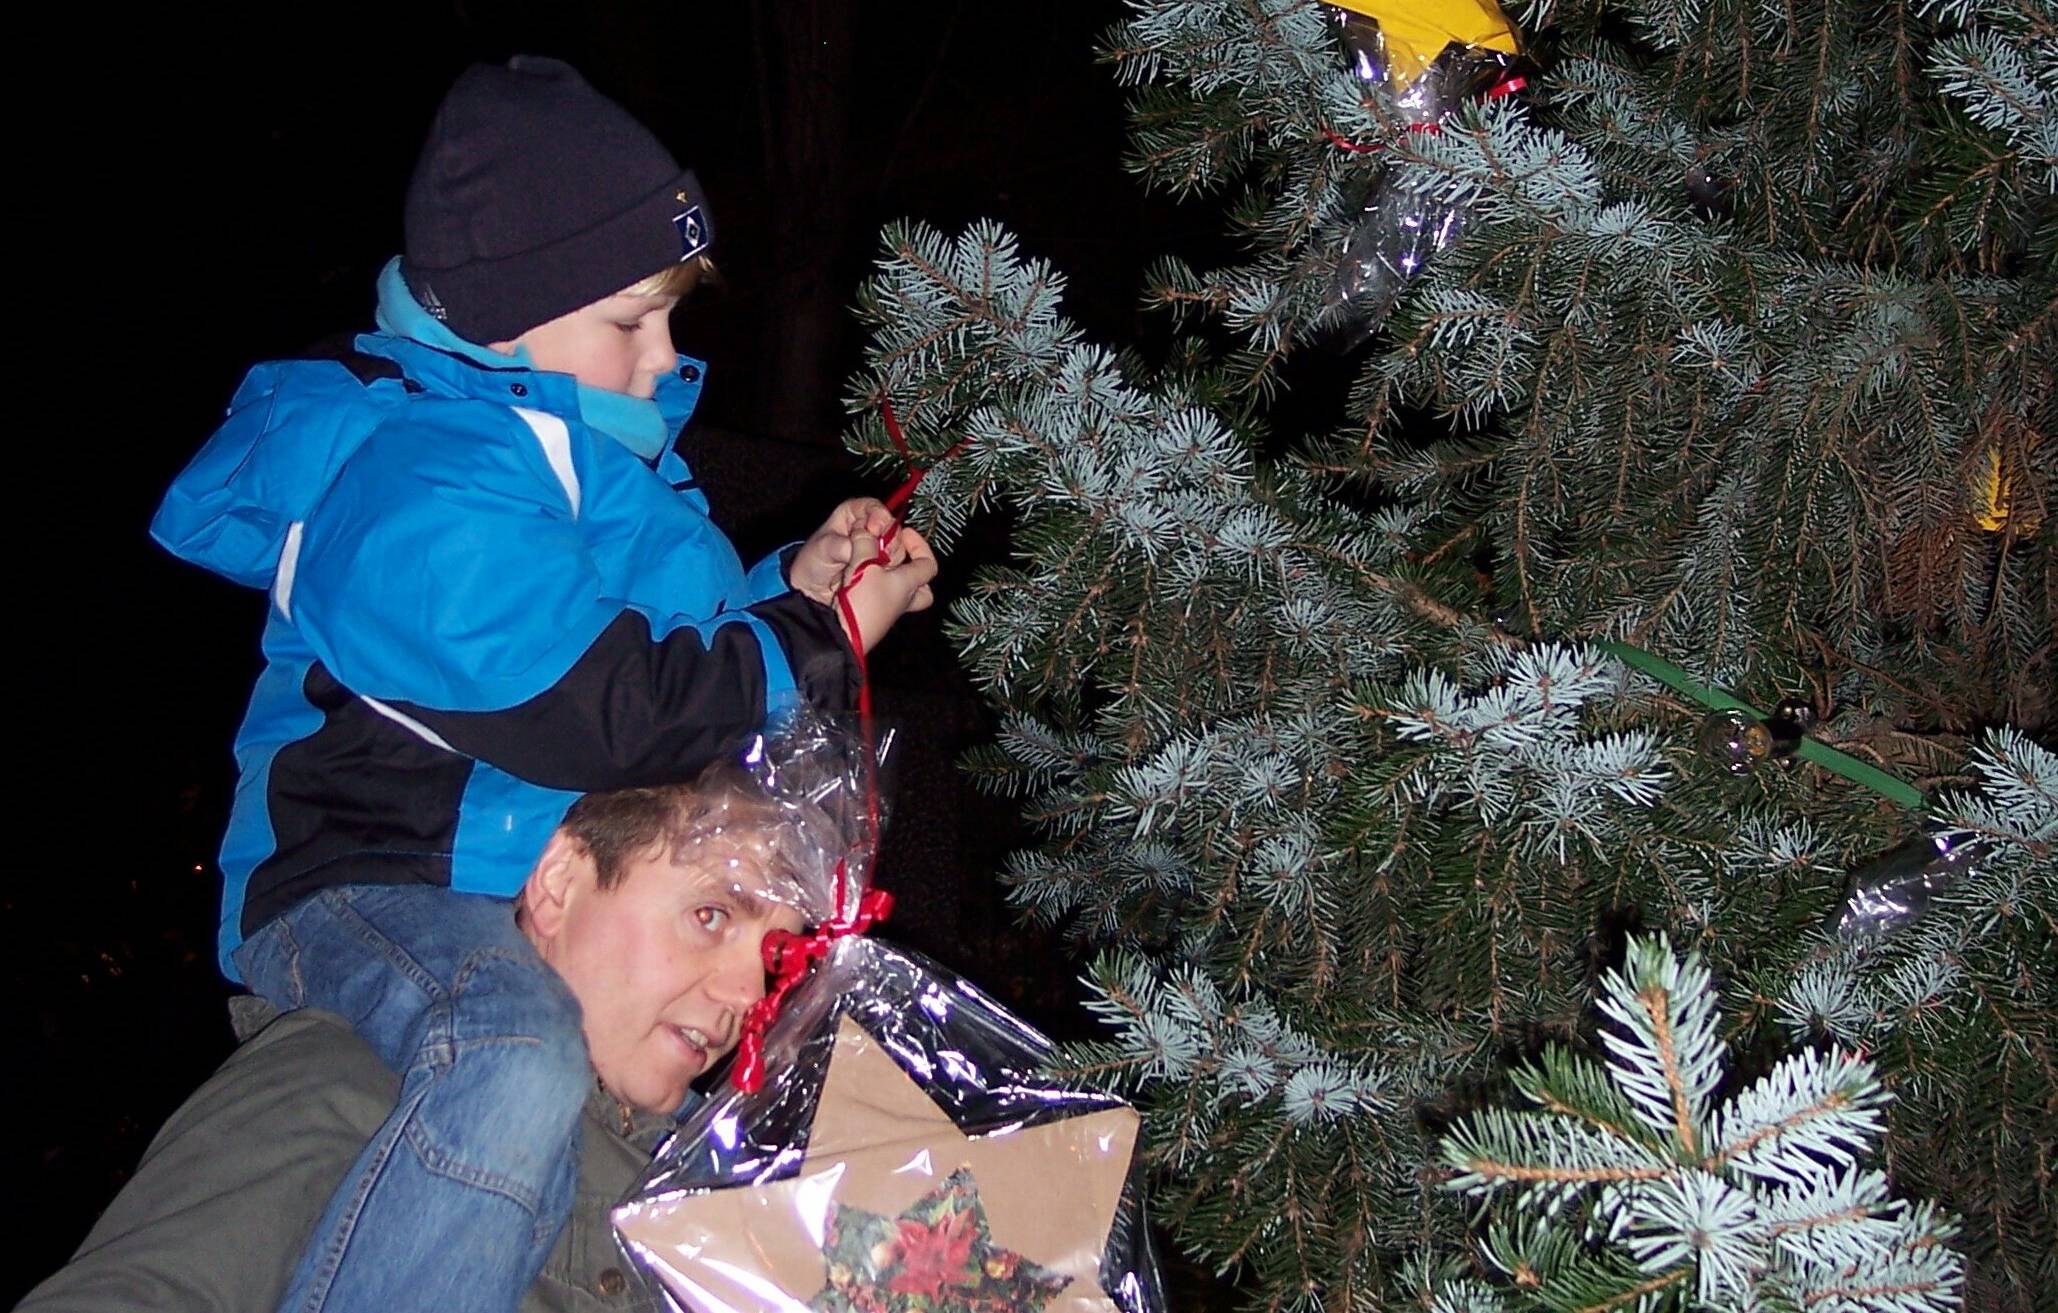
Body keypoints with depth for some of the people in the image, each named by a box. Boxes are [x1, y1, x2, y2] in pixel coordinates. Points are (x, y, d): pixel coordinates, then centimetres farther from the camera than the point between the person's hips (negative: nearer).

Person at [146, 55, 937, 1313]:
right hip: (375, 886, -10)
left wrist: (790, 584, 7)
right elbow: (614, 721, -23)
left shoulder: (582, 440, 12)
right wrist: (823, 637, -11)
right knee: (521, 1069, -42)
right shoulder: (429, 498, -21)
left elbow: (654, 638, 24)